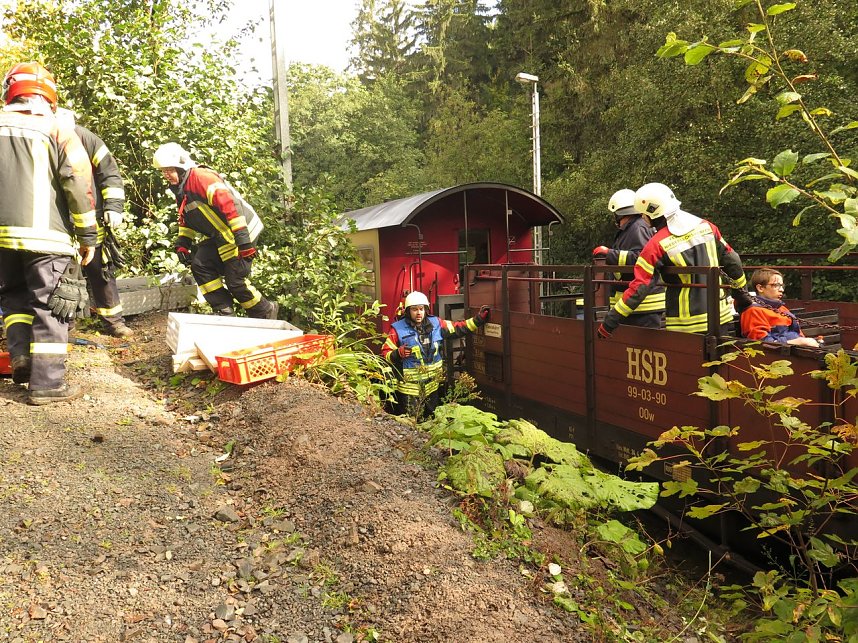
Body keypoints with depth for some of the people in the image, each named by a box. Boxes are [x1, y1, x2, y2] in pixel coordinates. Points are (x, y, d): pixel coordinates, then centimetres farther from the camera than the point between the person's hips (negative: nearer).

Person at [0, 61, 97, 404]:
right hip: (44, 235, -4)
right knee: (49, 307, 1)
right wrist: (88, 235, 0)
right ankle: (47, 383, 1)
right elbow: (79, 185, -6)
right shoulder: (57, 130, 0)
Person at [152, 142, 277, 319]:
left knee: (236, 281, -8)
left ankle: (266, 312, 13)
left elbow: (229, 204, -30)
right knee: (200, 266, 0)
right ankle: (225, 311, 6)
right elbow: (186, 219, 25)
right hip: (219, 236, 10)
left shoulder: (201, 177, -21)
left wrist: (243, 240, -33)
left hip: (240, 232, -10)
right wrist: (182, 244, 12)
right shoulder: (180, 189, 12)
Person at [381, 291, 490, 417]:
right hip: (410, 387, -5)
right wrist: (398, 353, -28)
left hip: (432, 384, 5)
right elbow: (385, 354, -9)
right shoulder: (398, 330, -10)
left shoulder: (435, 324, 3)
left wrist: (478, 320, 3)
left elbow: (458, 328, 10)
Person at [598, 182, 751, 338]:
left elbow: (639, 288, -17)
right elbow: (731, 261, 11)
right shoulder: (706, 226, 2)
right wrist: (741, 293, 27)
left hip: (686, 325, -5)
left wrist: (610, 320, -13)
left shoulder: (657, 245, -15)